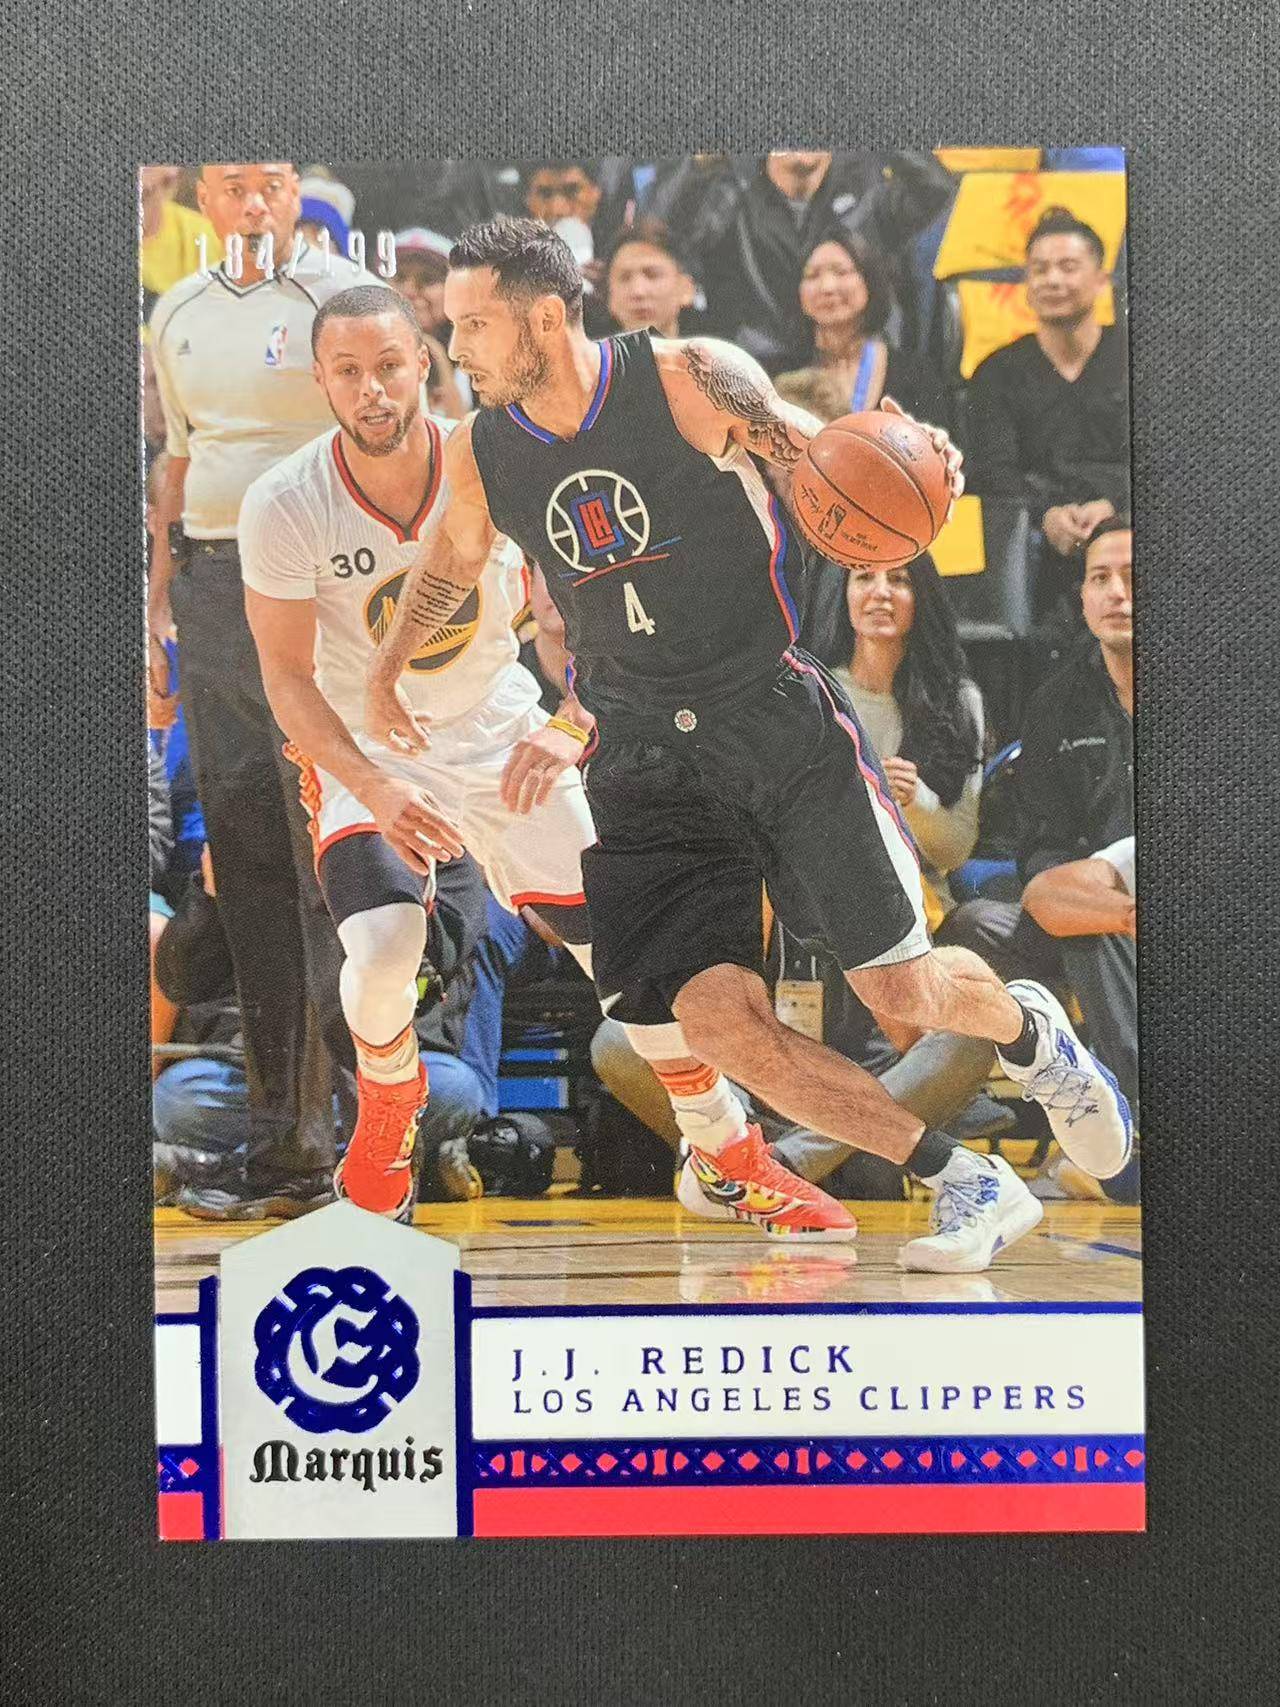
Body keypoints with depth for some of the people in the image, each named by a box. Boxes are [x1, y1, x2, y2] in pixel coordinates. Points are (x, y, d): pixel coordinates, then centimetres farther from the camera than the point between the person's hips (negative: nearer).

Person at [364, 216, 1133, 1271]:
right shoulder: (479, 455, 2)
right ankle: (968, 1182, 7)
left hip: (779, 717, -3)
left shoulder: (692, 379, -10)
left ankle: (1031, 1033, 37)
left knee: (903, 991, -2)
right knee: (719, 1023, -11)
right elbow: (453, 562, 21)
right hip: (645, 757, 3)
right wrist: (387, 670, 26)